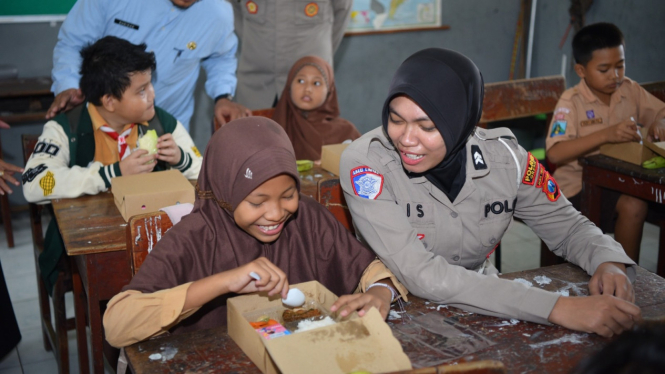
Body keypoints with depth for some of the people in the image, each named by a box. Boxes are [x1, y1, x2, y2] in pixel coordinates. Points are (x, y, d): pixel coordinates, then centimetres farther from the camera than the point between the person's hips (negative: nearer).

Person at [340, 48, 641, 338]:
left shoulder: (503, 155, -11)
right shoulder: (364, 162, -22)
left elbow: (566, 225, 4)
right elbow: (421, 275, -30)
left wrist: (609, 262, -19)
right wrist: (556, 308, -34)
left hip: (483, 305, 4)